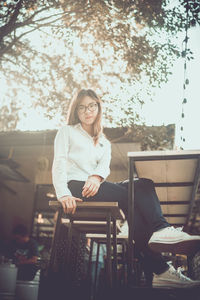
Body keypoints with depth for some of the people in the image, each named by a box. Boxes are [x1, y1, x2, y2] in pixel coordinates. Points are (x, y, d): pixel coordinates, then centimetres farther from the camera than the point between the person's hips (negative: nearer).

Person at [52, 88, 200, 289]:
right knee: (131, 196, -28)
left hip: (96, 187, 4)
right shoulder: (66, 131, 17)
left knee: (144, 185, -24)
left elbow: (105, 166, 6)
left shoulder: (104, 142, 28)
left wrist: (97, 177, -21)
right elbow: (59, 164, 1)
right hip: (75, 186, -4)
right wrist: (63, 194, -18)